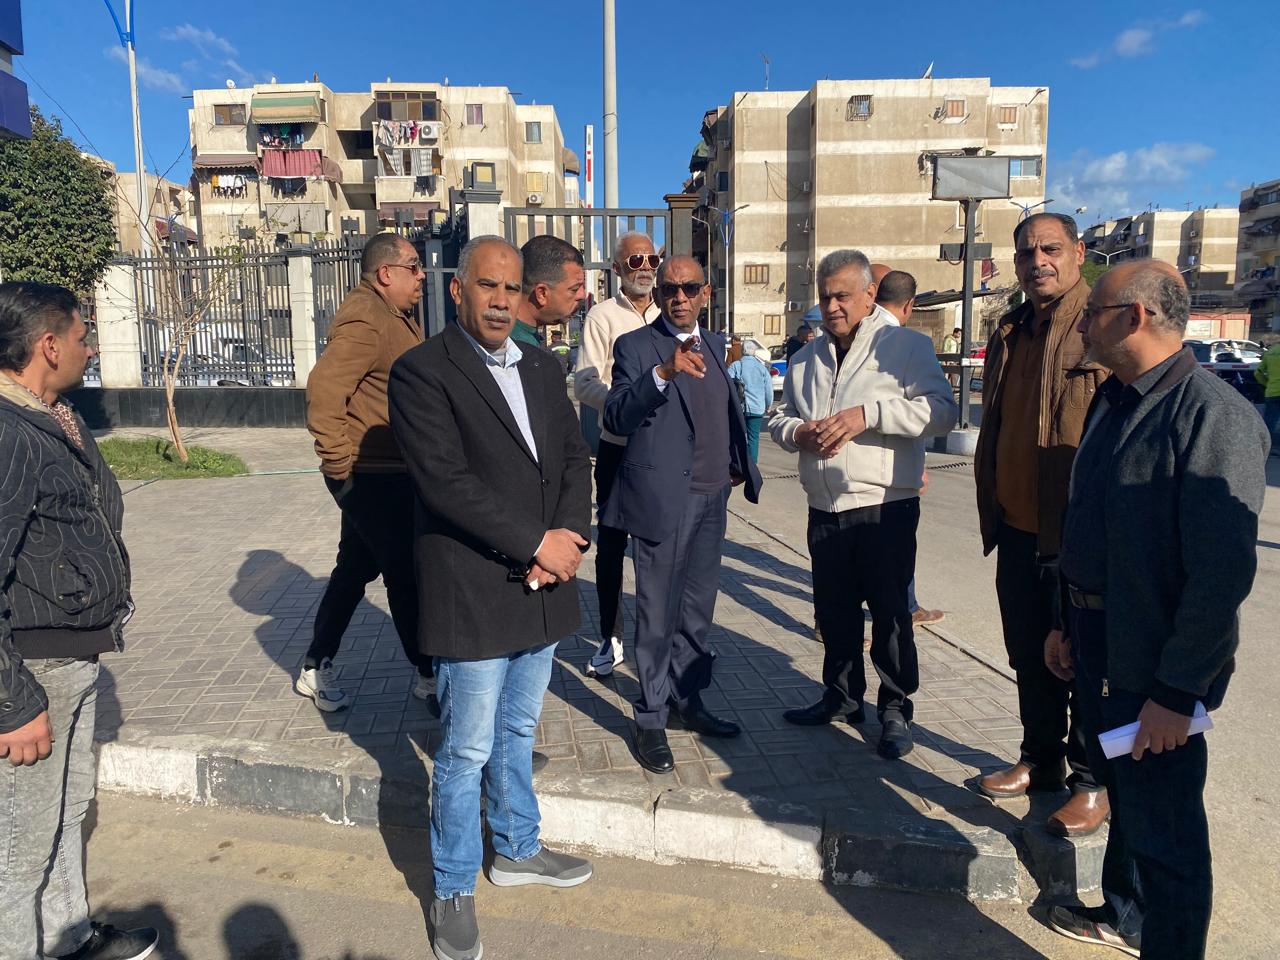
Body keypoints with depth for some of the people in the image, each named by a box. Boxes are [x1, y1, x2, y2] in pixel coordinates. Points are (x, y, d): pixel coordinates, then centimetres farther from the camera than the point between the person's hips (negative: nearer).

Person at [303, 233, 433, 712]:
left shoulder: (397, 315, 15)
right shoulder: (365, 321, -17)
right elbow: (323, 390, -27)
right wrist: (340, 463, -23)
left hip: (386, 474, 10)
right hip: (371, 475, -10)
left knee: (356, 567, 17)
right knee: (406, 573, -2)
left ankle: (316, 668, 29)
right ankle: (428, 676, 11)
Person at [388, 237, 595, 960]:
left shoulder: (543, 370, 11)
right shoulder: (422, 372, -10)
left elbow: (575, 458, 8)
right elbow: (445, 481, -19)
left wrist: (569, 538, -9)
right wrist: (537, 542, -18)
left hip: (543, 590, 6)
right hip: (473, 595, -6)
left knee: (519, 732, 22)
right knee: (468, 751, 6)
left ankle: (517, 849, 43)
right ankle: (455, 892, 27)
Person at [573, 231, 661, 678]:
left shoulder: (668, 315, 9)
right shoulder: (602, 316, -3)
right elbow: (584, 384, -10)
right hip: (618, 447, -3)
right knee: (611, 546, 5)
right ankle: (611, 638, 18)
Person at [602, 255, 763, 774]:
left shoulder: (714, 344, 14)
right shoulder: (635, 346, -6)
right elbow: (616, 418, -18)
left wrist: (739, 463, 17)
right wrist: (663, 373, -29)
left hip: (711, 498, 7)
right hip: (664, 499, -7)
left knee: (698, 609, 17)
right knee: (657, 614, 1)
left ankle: (688, 701, 32)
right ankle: (650, 721, 14)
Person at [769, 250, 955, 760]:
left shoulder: (907, 345, -4)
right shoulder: (806, 358, 15)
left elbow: (941, 412, -15)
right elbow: (779, 417, 20)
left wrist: (868, 413, -25)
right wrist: (797, 432, -4)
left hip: (885, 510, -5)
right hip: (825, 509, 6)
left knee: (889, 612, 3)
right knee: (834, 610, 15)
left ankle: (896, 710, 18)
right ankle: (841, 695, 33)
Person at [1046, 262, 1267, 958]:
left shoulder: (1213, 415, -22)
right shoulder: (1112, 401, 7)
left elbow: (1223, 572, -25)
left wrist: (1175, 693, -22)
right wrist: (1069, 623, 16)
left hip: (1156, 668, -9)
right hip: (1097, 647, 9)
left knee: (1164, 833, 6)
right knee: (1121, 791, 26)